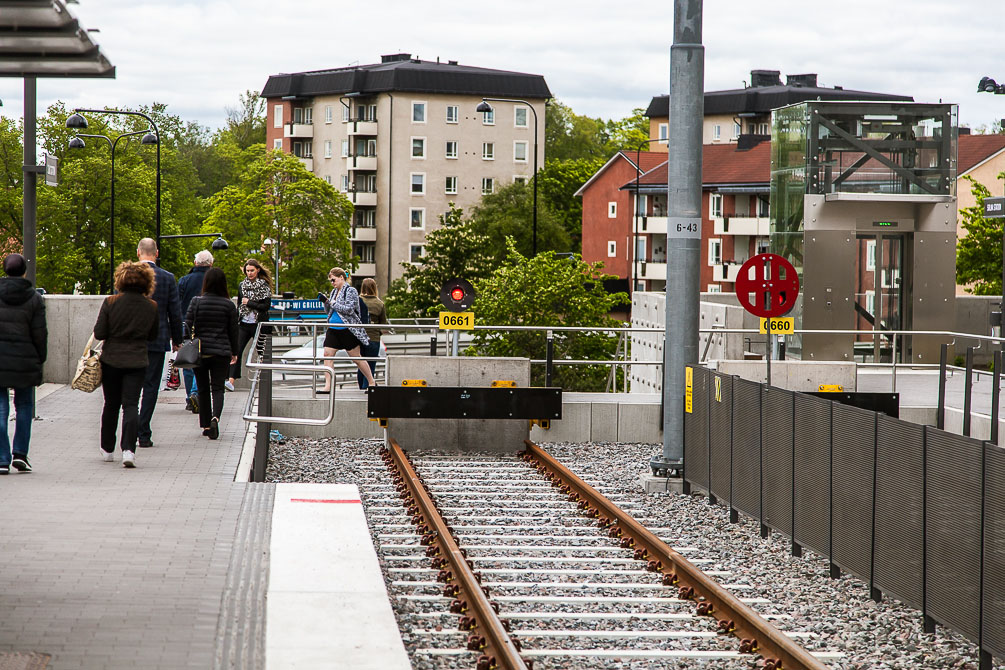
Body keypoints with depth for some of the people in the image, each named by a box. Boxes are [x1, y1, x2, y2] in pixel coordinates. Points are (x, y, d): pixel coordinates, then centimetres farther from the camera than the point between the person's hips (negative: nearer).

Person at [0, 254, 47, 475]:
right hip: (24, 361, 0)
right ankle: (20, 454, 7)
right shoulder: (34, 299, -2)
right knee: (24, 406, 16)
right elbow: (39, 334, -3)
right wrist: (40, 358, 10)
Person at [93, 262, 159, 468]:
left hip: (111, 359, 0)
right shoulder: (152, 307, -3)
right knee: (131, 405, -1)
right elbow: (153, 336, 8)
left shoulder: (110, 303, -9)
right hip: (137, 361, 0)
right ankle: (128, 449, -18)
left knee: (111, 405, 13)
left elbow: (99, 333, -8)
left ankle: (107, 449, 23)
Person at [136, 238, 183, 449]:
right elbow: (175, 313, 0)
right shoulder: (168, 278, -4)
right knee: (151, 386, 4)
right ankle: (143, 434, 1)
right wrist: (176, 340, 11)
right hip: (156, 340, -1)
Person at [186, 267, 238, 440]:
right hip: (221, 352, -1)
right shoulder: (229, 305, -2)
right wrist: (234, 352, 15)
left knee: (203, 389, 12)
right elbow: (233, 331, 4)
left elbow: (187, 326, -4)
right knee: (218, 387, 0)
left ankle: (206, 425, 14)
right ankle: (215, 417, -25)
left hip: (200, 352, 1)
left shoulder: (197, 302, -4)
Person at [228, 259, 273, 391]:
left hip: (259, 324, -3)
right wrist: (235, 322, 13)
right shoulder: (242, 285, 11)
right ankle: (231, 381, -18)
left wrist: (249, 303, -12)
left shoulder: (264, 286, -1)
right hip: (244, 324, 3)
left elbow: (267, 305, -9)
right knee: (237, 351, -11)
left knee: (261, 351, 6)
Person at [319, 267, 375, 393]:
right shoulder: (334, 292, 15)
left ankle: (372, 382, 13)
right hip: (333, 329, 8)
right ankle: (328, 386, -6)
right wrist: (326, 303, 1)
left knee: (356, 358, 0)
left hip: (347, 329, -7)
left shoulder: (351, 291, -8)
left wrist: (334, 304, -14)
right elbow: (329, 311, 21)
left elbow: (349, 309, -19)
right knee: (328, 354, -5)